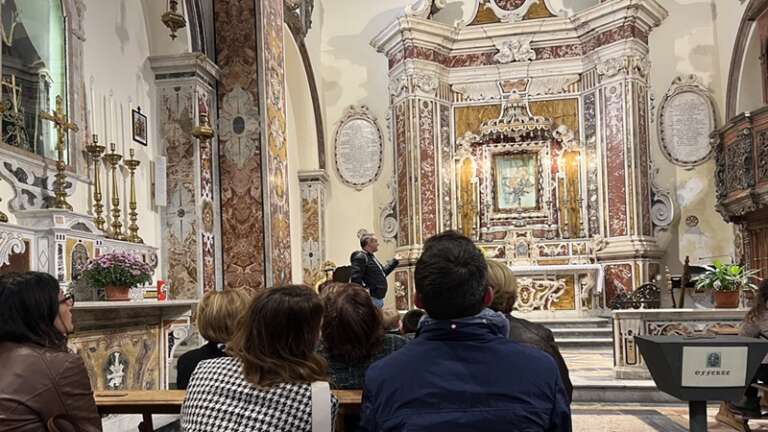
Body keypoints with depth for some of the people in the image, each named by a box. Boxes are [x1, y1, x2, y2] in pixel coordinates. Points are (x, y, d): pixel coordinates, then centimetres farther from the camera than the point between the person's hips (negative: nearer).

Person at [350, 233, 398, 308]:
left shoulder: (372, 257, 19)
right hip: (371, 299, -11)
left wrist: (395, 261, 33)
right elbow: (355, 278, -24)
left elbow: (383, 272, 31)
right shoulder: (360, 257, -14)